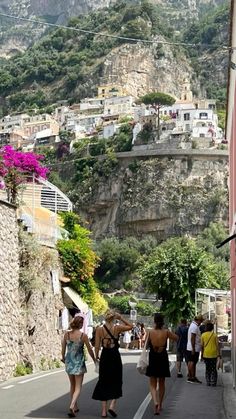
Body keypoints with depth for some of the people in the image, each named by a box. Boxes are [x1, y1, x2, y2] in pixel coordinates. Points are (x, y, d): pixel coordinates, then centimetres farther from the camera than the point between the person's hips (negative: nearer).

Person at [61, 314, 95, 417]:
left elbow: (63, 348, 3)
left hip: (69, 362, 4)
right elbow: (90, 350, -6)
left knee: (72, 385, 20)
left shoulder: (67, 334, -6)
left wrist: (63, 358, 22)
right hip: (79, 362, -4)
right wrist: (94, 360, 12)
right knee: (78, 387, 2)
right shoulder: (83, 336, -14)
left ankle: (75, 406, 29)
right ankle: (72, 406, -18)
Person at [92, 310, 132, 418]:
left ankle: (104, 410, 10)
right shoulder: (117, 328, -7)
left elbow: (97, 346, -3)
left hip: (104, 356, 1)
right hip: (115, 356, -1)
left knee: (104, 382, 10)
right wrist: (121, 318, 4)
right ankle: (112, 405, -5)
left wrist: (96, 356, 12)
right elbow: (130, 326, 10)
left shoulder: (99, 330, -5)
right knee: (116, 382, 12)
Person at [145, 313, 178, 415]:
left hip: (153, 359, -1)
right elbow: (176, 338, 7)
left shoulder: (150, 332, -11)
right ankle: (160, 405, 27)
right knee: (161, 384, 19)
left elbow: (147, 345, -1)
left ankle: (155, 402, -19)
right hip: (163, 359, 1)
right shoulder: (166, 332, -10)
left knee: (152, 384, 6)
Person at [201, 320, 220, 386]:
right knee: (213, 368, 7)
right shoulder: (214, 335, -4)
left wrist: (202, 353, 10)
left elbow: (202, 345, 0)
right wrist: (218, 353, 0)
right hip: (213, 354, -1)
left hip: (206, 354, 1)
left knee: (207, 368, 12)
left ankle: (208, 382, 10)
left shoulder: (203, 335, -2)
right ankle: (213, 382, 3)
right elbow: (217, 345, -6)